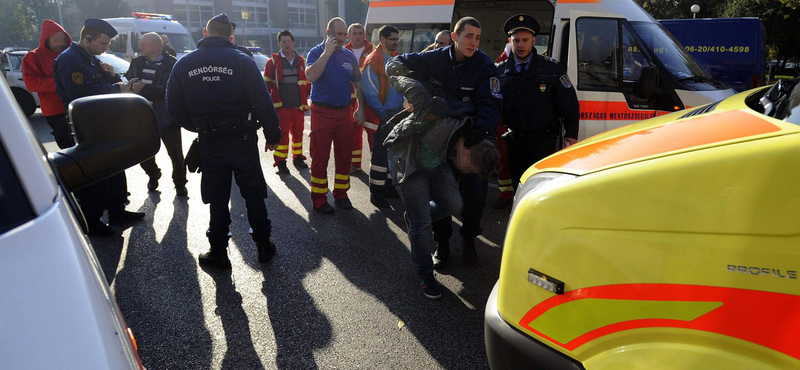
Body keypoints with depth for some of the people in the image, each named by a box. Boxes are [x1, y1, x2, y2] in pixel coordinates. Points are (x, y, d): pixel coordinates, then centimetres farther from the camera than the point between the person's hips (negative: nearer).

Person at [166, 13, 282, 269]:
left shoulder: (183, 65, 2)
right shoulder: (241, 61, -8)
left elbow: (174, 106, 4)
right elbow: (262, 102, -11)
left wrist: (198, 128, 16)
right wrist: (272, 134, -3)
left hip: (209, 143, 2)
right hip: (242, 139, -2)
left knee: (217, 198, 12)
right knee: (253, 193, 10)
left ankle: (218, 252, 18)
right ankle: (263, 245, 18)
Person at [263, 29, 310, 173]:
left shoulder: (301, 61, 9)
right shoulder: (273, 61, 0)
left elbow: (308, 81, 16)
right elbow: (267, 82, 1)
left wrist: (308, 96, 9)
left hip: (299, 105, 3)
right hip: (281, 106, -3)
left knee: (298, 133, 12)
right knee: (282, 134, 1)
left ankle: (298, 157, 25)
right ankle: (280, 162, 7)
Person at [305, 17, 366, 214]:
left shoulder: (349, 56, 10)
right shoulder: (316, 52, -3)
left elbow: (358, 84, 16)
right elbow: (311, 76, -22)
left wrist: (360, 108, 8)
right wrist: (327, 52, -19)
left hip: (345, 112, 4)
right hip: (322, 112, -4)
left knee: (344, 156, 8)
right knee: (320, 157, 0)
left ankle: (341, 194, 21)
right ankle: (319, 198, 9)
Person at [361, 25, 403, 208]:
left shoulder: (397, 58, 11)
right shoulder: (373, 61, -11)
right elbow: (370, 91, -14)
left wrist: (404, 106, 5)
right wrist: (382, 114, -16)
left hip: (398, 112, 7)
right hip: (383, 115, -7)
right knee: (380, 154, -1)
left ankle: (389, 185, 28)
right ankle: (376, 193, 9)